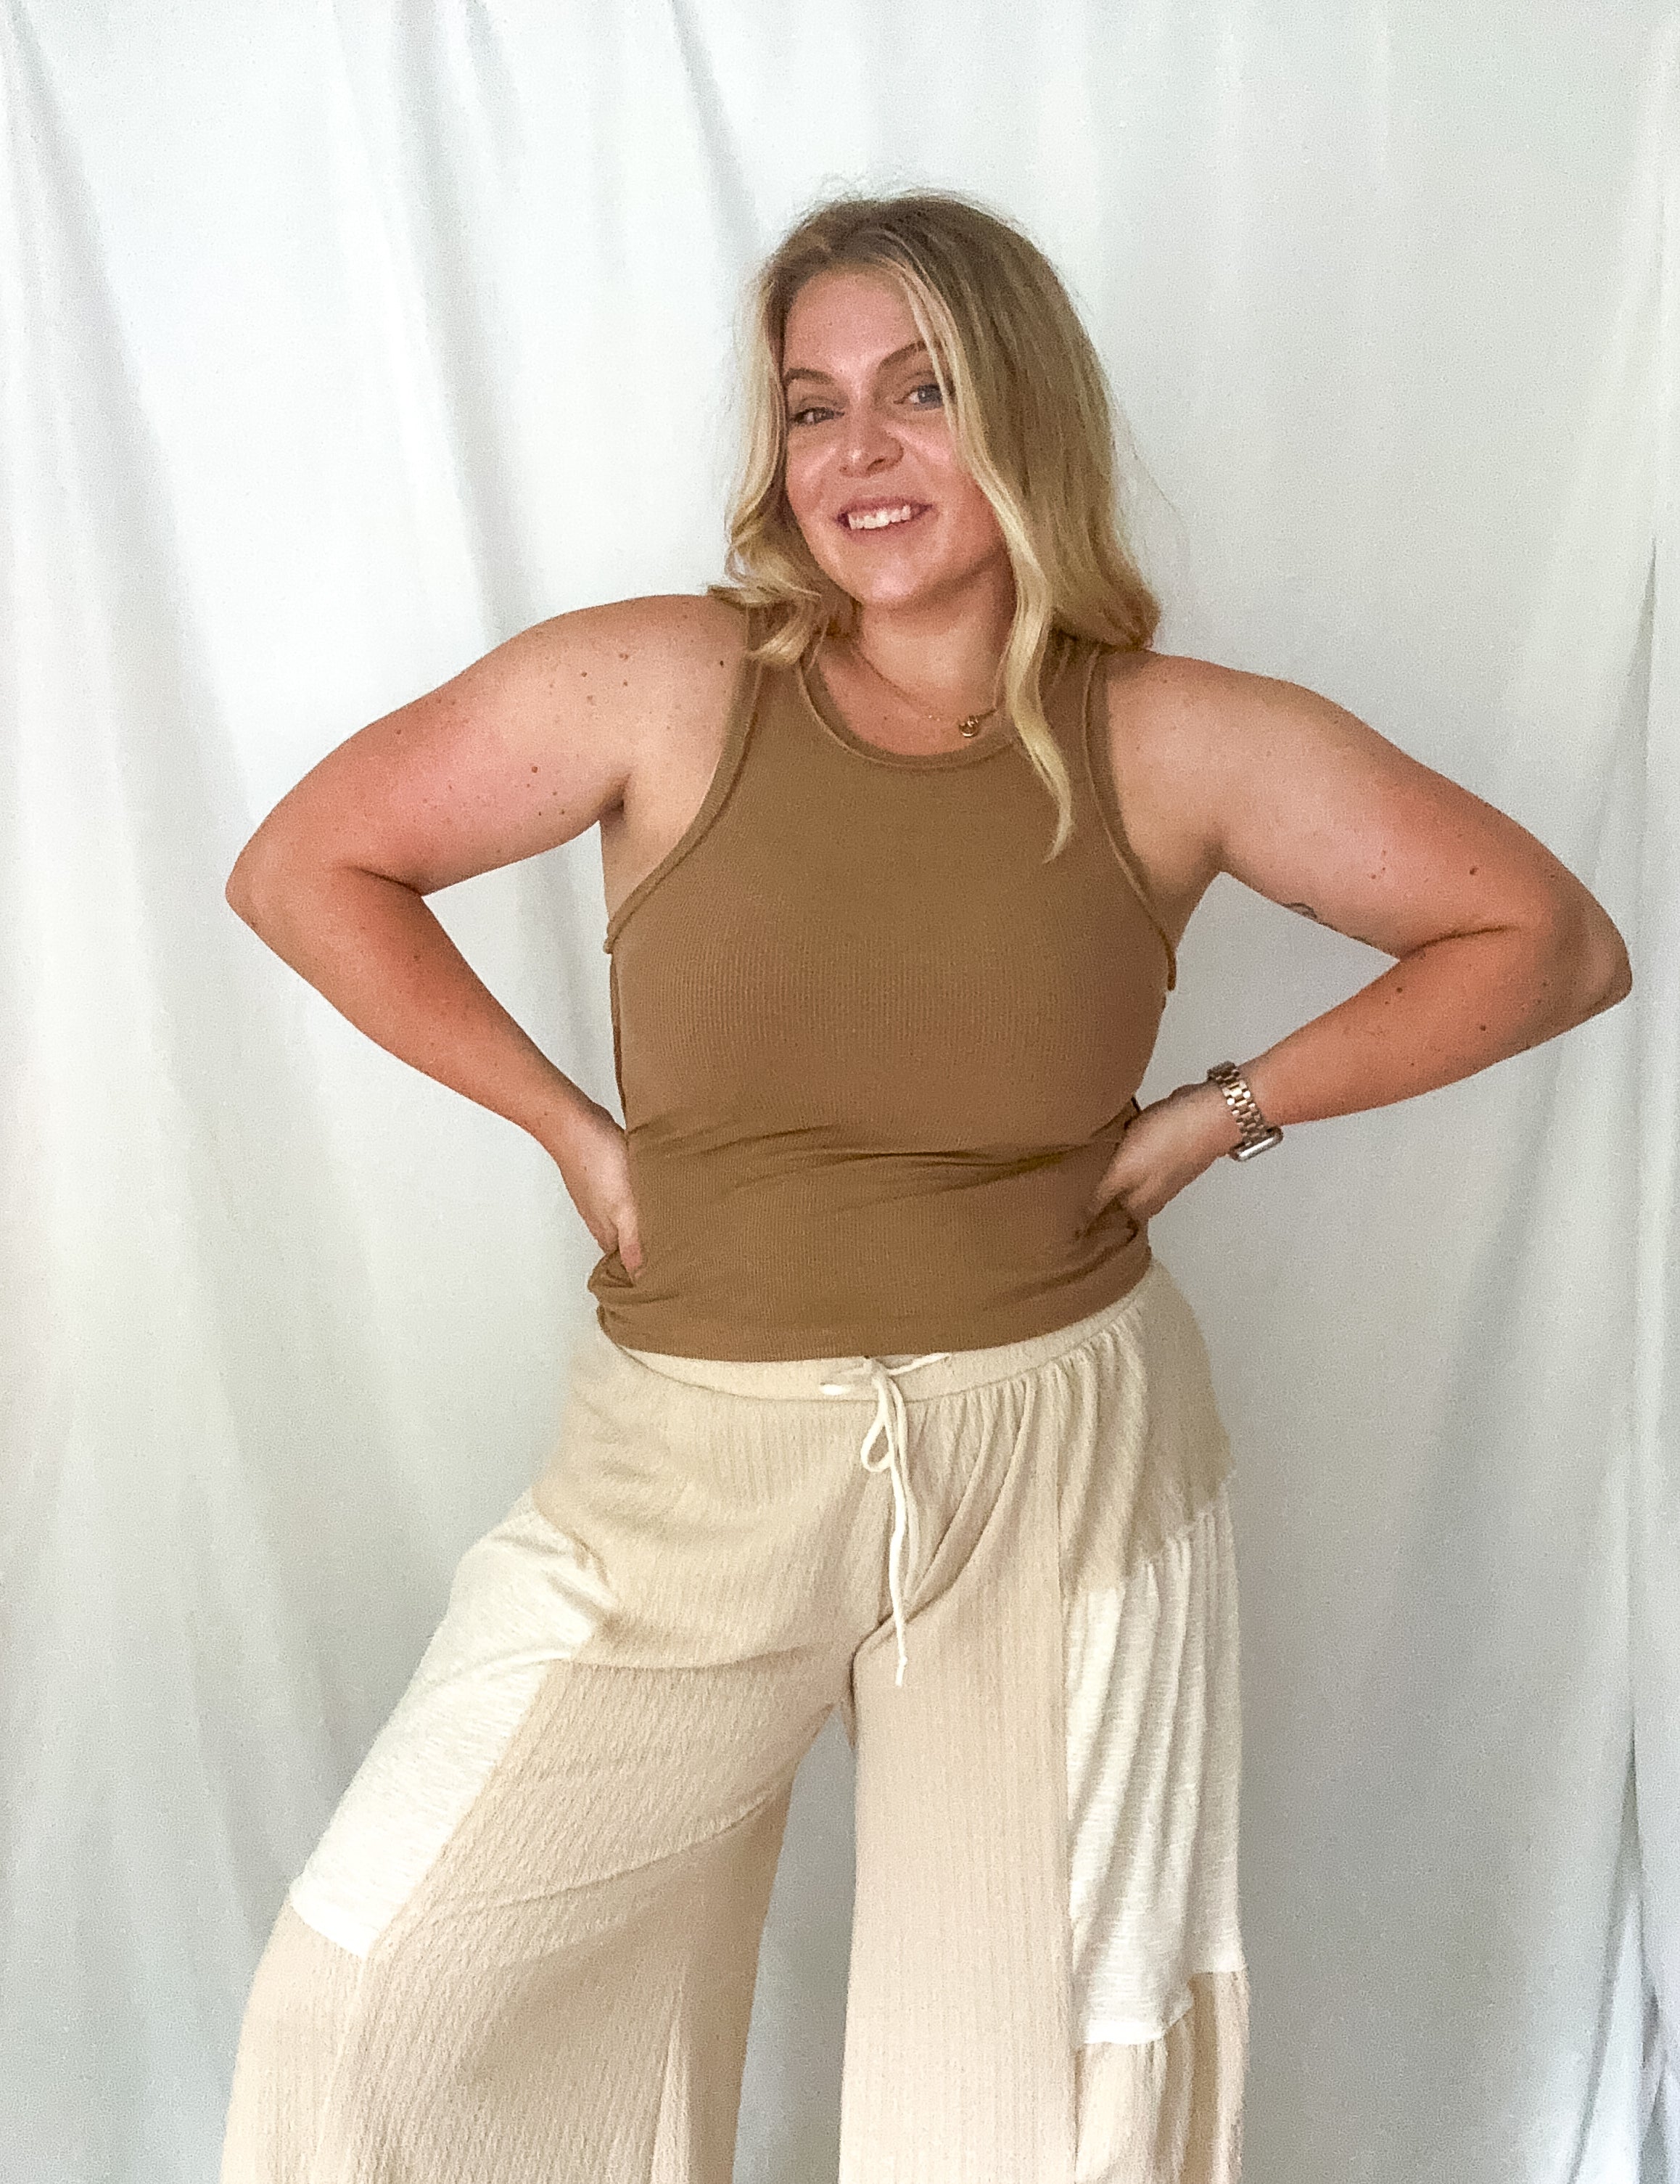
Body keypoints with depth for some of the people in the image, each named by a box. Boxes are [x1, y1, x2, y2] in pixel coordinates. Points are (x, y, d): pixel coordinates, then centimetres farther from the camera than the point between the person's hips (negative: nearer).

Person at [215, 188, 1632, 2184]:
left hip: (1060, 1455, 1)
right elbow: (303, 867, 0)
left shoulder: (1178, 744, -5)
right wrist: (567, 1125, -4)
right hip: (695, 1452, 0)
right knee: (380, 1995, 6)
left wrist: (1218, 1113, -5)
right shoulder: (665, 687, -8)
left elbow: (1552, 940, 2)